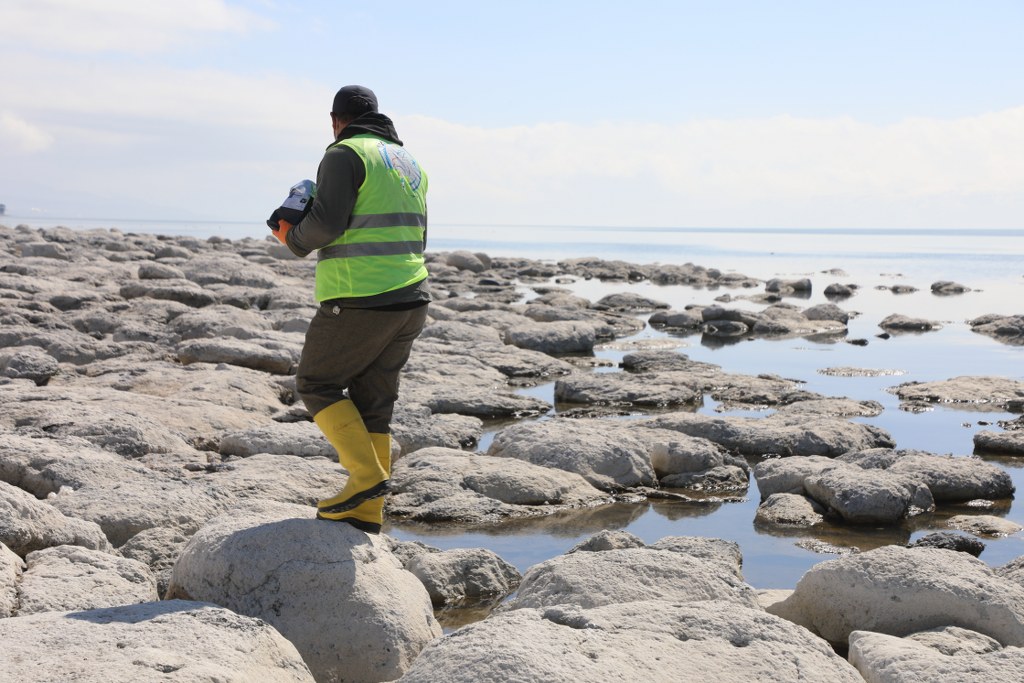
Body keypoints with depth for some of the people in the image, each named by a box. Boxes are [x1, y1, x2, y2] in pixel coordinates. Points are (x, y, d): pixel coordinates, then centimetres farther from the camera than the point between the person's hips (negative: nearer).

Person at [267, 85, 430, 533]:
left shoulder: (345, 154, -7)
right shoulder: (409, 162, 19)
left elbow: (325, 224, -18)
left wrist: (293, 238, 1)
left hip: (359, 302, -8)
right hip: (409, 300, 8)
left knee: (316, 383, 8)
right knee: (371, 404, 11)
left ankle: (366, 476, -2)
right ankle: (367, 515, 12)